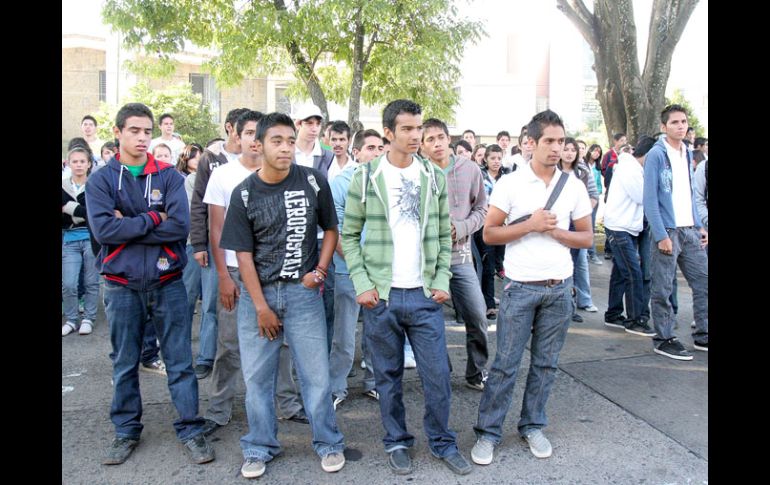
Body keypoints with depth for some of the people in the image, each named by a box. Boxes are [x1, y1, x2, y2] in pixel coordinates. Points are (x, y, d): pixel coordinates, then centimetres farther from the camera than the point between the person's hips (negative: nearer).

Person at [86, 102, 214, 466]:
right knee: (124, 363, 13)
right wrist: (153, 219, -14)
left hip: (167, 283, 0)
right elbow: (103, 229, -14)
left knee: (180, 360, 5)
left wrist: (127, 227, -13)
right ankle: (126, 432, 29)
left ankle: (191, 430, 18)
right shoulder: (101, 180, 1)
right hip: (122, 286, 1)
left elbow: (181, 225, -14)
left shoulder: (169, 176, 0)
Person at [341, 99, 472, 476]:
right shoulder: (365, 177, -2)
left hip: (425, 295, 2)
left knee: (438, 374, 5)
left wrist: (442, 281, -1)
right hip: (381, 296, -1)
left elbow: (444, 235, 9)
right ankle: (396, 442, 29)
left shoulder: (435, 177, 5)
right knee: (388, 376, 11)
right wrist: (362, 284, -7)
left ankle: (442, 441, 26)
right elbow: (349, 236, 1)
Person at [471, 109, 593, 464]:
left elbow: (586, 238, 8)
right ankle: (488, 432, 14)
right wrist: (529, 225, -17)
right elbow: (489, 234, -6)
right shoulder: (510, 184, -4)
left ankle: (533, 426, 28)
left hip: (560, 288, 3)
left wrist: (554, 231, -10)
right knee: (505, 364, 1)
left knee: (546, 363, 12)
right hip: (520, 287, -3)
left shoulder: (574, 187, 5)